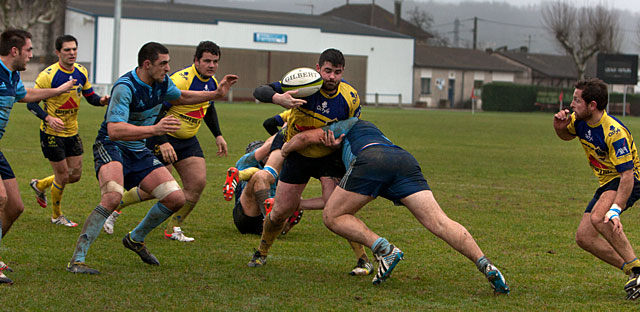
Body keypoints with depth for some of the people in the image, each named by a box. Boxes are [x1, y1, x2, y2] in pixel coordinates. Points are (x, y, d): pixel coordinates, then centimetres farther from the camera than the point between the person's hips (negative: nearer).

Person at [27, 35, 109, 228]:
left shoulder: (81, 72, 0)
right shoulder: (48, 75, -19)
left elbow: (90, 96, 10)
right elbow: (31, 102, -15)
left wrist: (102, 100, -13)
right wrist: (48, 118, -30)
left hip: (72, 132, 6)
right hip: (52, 133, -6)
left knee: (75, 175, 9)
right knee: (63, 175, -1)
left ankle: (40, 185, 36)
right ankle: (56, 216, 22)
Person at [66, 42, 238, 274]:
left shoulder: (162, 82, 0)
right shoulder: (125, 87, -25)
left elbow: (181, 97, 25)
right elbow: (114, 130, -36)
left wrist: (216, 94, 16)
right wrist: (154, 129, -46)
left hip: (139, 152, 8)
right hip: (111, 148, -8)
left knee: (176, 199, 1)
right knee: (112, 197, -34)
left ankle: (135, 239, 25)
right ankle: (77, 259, -28)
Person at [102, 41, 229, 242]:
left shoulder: (212, 82, 4)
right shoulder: (181, 80, -24)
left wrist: (218, 135, 20)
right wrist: (162, 142, -33)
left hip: (188, 141, 8)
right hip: (164, 138, -8)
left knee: (198, 183, -5)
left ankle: (173, 229, 9)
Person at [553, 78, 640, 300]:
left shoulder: (614, 133, -29)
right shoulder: (580, 121, -5)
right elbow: (566, 136, 20)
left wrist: (615, 210, -40)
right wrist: (560, 127, -5)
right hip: (606, 183, 9)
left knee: (598, 218, -34)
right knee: (584, 237, 0)